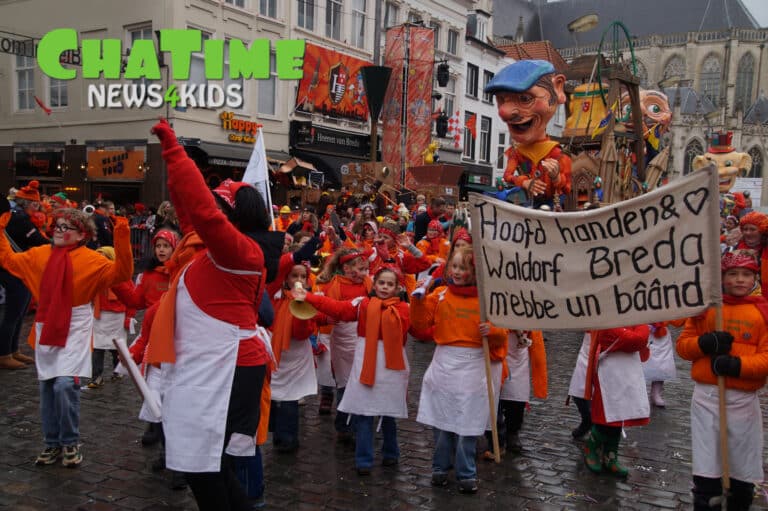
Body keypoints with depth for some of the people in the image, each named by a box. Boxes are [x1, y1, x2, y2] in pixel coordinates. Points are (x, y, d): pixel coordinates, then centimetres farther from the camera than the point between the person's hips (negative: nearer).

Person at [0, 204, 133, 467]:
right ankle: (52, 443, 23)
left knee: (65, 384, -15)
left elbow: (121, 273, -15)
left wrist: (122, 241, -26)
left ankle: (70, 443, 4)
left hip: (74, 330, -5)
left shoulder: (90, 259, -5)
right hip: (46, 327, 5)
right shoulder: (40, 254, 9)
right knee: (47, 387, 9)